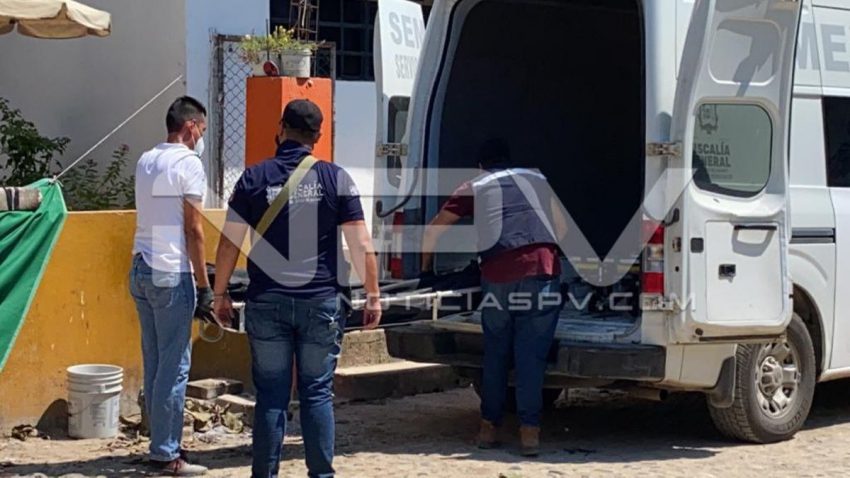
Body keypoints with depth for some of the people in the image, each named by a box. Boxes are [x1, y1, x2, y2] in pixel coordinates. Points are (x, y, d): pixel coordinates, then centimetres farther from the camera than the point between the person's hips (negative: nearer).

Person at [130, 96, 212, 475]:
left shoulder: (145, 162, 14)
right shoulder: (188, 163, -10)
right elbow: (193, 231, -13)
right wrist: (204, 286, -9)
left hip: (140, 271, 8)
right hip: (171, 275, -8)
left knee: (154, 362, 13)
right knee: (174, 365, -3)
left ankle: (161, 442, 20)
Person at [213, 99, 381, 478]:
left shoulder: (254, 178, 1)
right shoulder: (335, 179, -1)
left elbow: (229, 242, 2)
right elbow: (360, 244, -3)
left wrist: (219, 294, 11)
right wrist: (373, 295, 5)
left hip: (267, 303, 0)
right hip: (321, 303, 0)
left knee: (270, 395, 6)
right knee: (318, 393, 7)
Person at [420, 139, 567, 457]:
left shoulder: (475, 188, 18)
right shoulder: (537, 180, 23)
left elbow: (434, 230, 20)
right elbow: (561, 227, 32)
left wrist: (426, 266, 35)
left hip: (498, 276, 0)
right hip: (542, 272, 1)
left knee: (495, 354, 14)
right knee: (532, 356, 1)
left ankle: (489, 427, 19)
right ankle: (529, 431, -4)